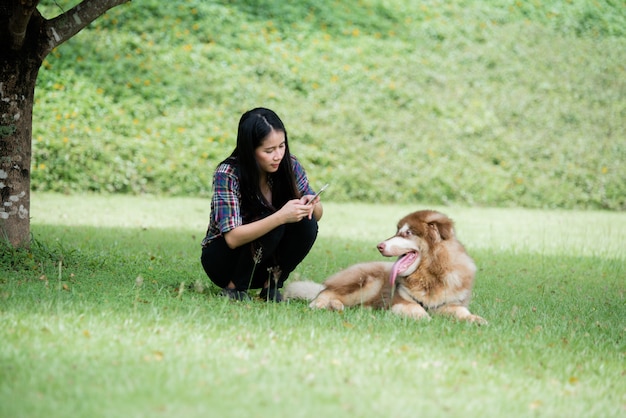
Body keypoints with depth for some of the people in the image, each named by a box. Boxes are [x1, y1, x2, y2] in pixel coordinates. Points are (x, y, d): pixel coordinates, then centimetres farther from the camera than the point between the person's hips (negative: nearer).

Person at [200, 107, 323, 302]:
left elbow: (317, 213, 0)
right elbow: (232, 238, -29)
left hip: (264, 263, 5)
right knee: (274, 225, -31)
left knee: (307, 224, -22)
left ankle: (272, 285, -5)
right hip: (223, 260, -4)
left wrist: (311, 206, -25)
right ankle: (234, 287, -12)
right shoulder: (227, 174, -23)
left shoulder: (290, 166, -10)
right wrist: (280, 216, -42)